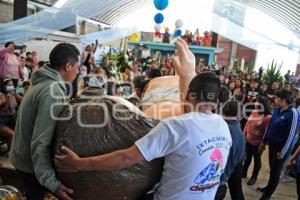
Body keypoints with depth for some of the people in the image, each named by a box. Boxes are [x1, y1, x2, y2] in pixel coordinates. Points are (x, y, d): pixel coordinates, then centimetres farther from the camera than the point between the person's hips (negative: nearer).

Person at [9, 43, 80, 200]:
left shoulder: (42, 82, 3)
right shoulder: (53, 92, -28)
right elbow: (40, 141, -33)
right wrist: (51, 182, -37)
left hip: (22, 157, 9)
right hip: (33, 164, -9)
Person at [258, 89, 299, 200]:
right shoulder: (277, 110, 2)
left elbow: (291, 135, -18)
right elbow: (270, 126, 11)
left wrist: (282, 152, -15)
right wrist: (264, 142, 14)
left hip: (281, 147, -6)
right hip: (272, 144, 6)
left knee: (275, 170, 7)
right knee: (272, 168, 20)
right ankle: (269, 187, 39)